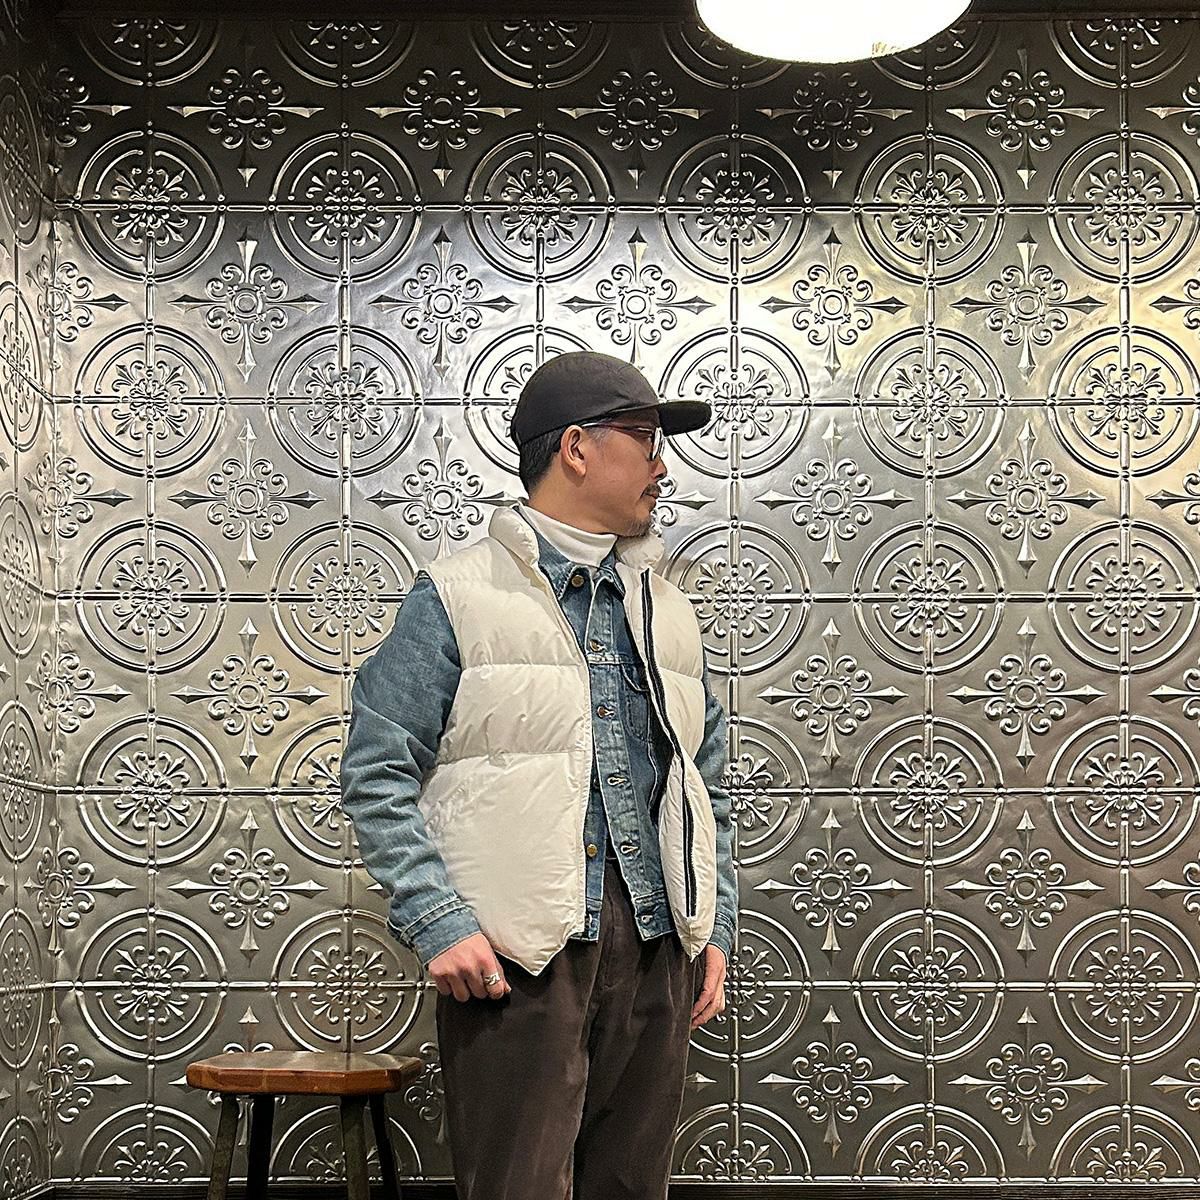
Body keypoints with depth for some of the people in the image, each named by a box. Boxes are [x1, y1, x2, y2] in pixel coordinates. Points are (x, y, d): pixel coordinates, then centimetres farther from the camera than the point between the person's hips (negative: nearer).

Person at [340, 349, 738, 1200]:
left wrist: (716, 928, 12)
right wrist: (439, 923, -13)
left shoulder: (667, 609, 18)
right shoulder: (458, 596, -1)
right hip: (517, 951, -6)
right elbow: (377, 774, -4)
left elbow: (707, 783, 22)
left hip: (658, 950, 6)